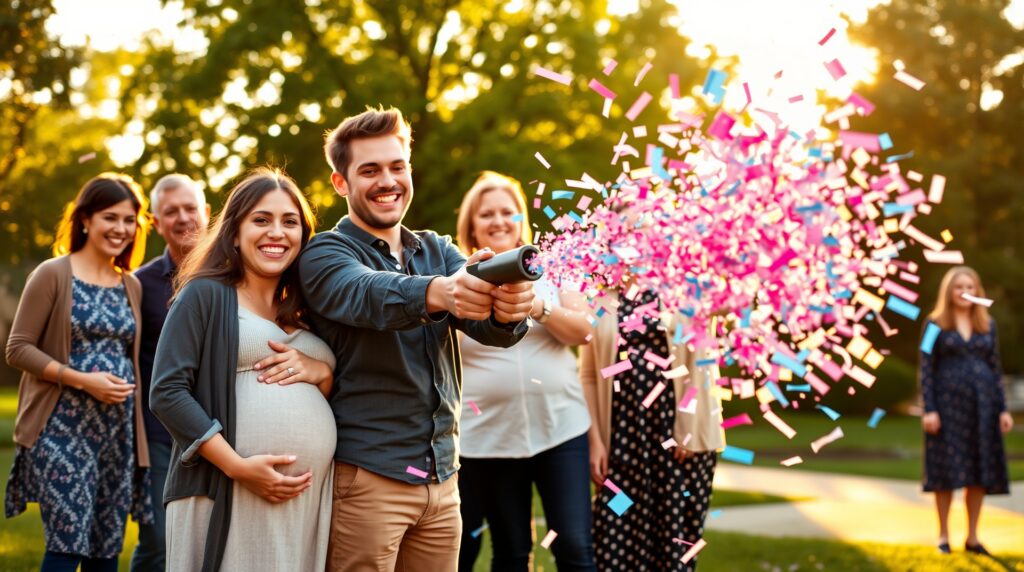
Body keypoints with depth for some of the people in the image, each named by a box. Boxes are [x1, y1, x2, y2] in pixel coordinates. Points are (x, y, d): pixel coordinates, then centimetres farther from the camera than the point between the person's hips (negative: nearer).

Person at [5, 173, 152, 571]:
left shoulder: (132, 286, 11)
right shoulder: (53, 275, -4)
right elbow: (18, 349, -8)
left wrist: (136, 429, 7)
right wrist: (84, 380, -17)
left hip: (117, 433, 5)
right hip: (63, 430, -5)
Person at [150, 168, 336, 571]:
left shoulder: (307, 313, 18)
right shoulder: (205, 295, 1)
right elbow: (167, 393, -8)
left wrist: (322, 374, -3)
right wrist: (237, 466, -16)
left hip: (309, 502, 5)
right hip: (226, 498, -5)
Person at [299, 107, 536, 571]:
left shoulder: (437, 250, 11)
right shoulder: (325, 255, -2)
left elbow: (489, 325, -7)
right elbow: (368, 295, -26)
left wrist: (508, 307, -32)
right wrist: (436, 292, -47)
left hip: (442, 477, 5)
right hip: (366, 476, -5)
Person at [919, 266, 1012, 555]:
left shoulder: (987, 324, 10)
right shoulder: (935, 324, 0)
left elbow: (995, 368, 11)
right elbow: (926, 369, -3)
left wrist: (1003, 409, 4)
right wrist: (929, 410, -11)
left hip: (981, 403, 3)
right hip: (948, 402, -3)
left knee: (980, 471, 4)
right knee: (946, 470, 0)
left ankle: (972, 537, 13)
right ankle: (943, 536, 10)